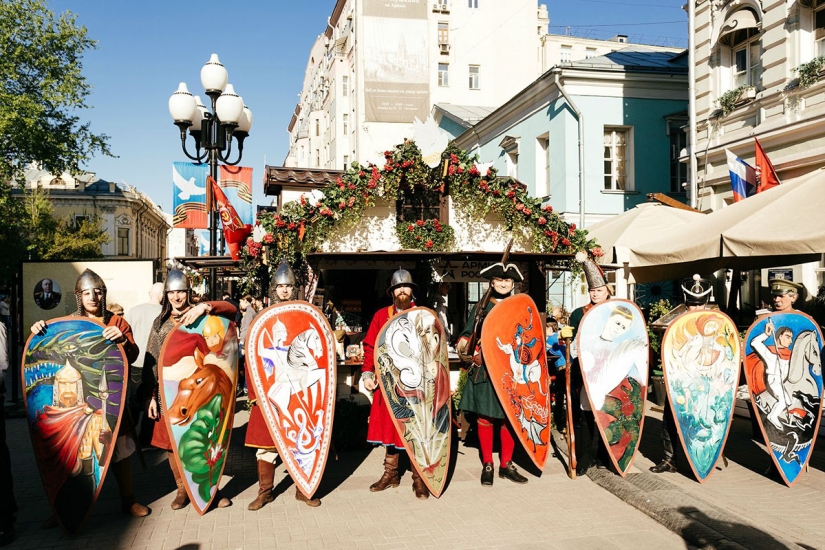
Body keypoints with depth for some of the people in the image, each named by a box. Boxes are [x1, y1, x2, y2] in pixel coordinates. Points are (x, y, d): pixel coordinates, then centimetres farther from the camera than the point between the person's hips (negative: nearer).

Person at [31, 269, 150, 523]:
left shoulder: (117, 322, 4)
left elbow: (132, 356, -5)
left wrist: (122, 340, -26)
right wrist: (39, 332, -13)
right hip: (74, 397, 1)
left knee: (120, 450, 7)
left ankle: (128, 501, 22)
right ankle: (67, 507, 17)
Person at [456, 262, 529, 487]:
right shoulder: (480, 308, 4)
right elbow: (468, 333, 0)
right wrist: (464, 343, -21)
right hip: (485, 371, -2)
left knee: (510, 417, 4)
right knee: (485, 416, 1)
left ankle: (506, 464, 16)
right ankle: (487, 465, 12)